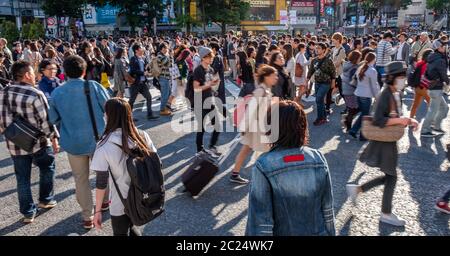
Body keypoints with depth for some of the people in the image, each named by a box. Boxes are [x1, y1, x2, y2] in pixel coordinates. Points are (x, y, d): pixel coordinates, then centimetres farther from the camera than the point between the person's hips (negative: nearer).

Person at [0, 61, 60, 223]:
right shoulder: (35, 94, -17)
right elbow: (46, 120, -15)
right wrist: (54, 138, -5)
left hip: (14, 144, 5)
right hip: (38, 142, -5)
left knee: (22, 178, 13)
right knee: (47, 168, 21)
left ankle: (28, 212, 21)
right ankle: (46, 200, 32)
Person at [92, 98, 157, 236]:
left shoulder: (105, 147, -19)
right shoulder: (142, 136, -9)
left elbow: (101, 183, -15)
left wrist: (97, 210, -4)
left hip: (120, 204, -4)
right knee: (130, 228, 30)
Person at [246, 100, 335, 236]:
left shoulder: (263, 166, -23)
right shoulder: (319, 159, -12)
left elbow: (260, 221, -20)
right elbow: (328, 208, -3)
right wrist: (330, 232, 11)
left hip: (282, 232, -3)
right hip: (318, 232, 3)